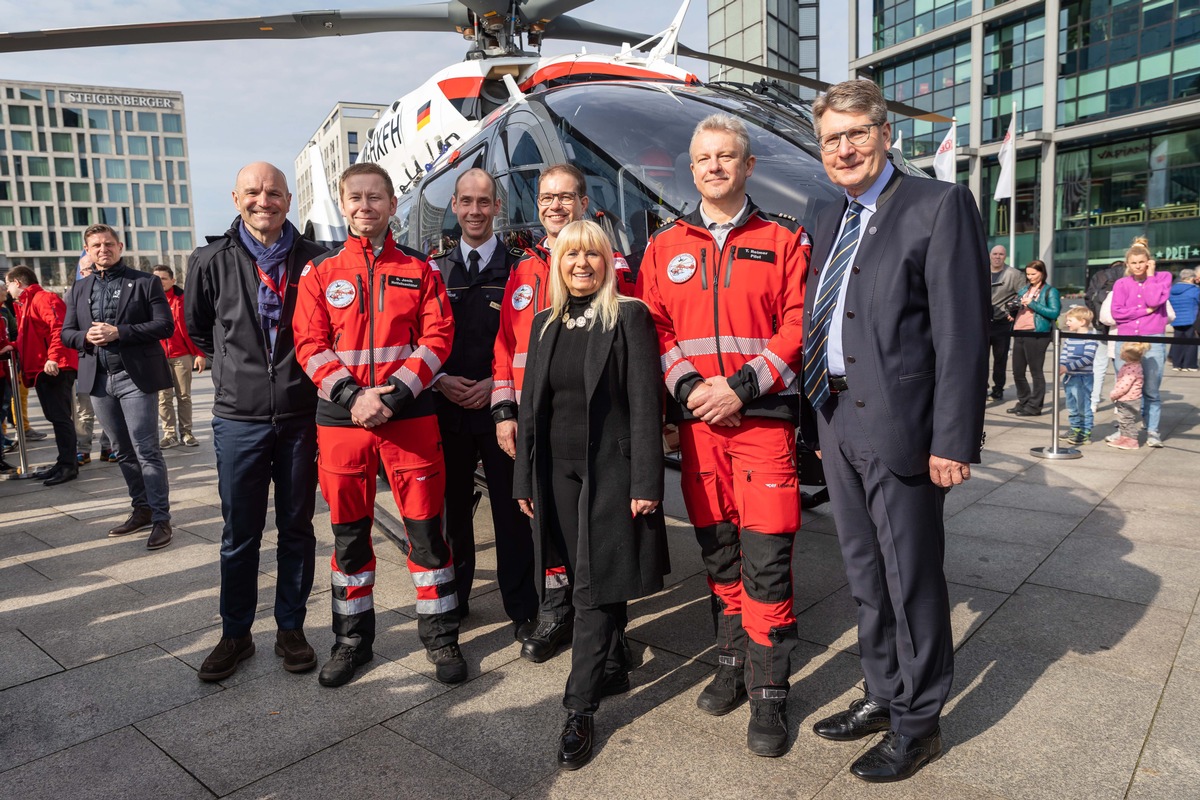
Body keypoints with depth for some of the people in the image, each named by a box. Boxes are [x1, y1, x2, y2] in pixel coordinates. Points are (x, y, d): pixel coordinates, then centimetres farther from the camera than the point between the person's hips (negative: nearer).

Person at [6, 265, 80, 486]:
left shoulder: (43, 298, -8)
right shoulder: (26, 303, 24)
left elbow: (59, 327, -21)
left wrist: (53, 357, -28)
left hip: (54, 369, -10)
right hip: (41, 369, 10)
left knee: (60, 417, -8)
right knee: (56, 417, 11)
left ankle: (68, 466, -6)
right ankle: (64, 463, 16)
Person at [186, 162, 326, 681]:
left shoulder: (315, 261, -1)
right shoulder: (211, 262, 1)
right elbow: (198, 330, 16)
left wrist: (303, 373, 6)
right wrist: (237, 366, 12)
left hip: (301, 416, 0)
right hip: (239, 418, 0)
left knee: (297, 527, 10)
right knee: (240, 533, 8)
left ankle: (291, 628, 24)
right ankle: (235, 634, 24)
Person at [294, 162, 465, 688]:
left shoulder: (420, 271, 6)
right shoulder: (320, 274, 8)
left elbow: (437, 338, -2)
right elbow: (311, 345, 1)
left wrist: (393, 395, -13)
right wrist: (353, 396, -13)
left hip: (410, 416, -1)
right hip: (342, 418, 1)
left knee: (426, 526, 3)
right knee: (349, 531, 10)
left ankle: (440, 636, 18)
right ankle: (352, 639, 27)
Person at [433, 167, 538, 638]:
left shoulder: (518, 270, 2)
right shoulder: (436, 272, 11)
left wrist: (497, 384, -12)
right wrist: (441, 379, -7)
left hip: (502, 406, -2)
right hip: (448, 406, 3)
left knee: (511, 510, 3)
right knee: (452, 507, 11)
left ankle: (522, 608, 15)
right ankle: (452, 600, 27)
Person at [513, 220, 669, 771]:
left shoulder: (630, 317, -5)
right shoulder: (545, 323, 10)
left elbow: (645, 405, -10)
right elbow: (531, 405, 11)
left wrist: (646, 483, -15)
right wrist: (525, 480, 9)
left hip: (611, 469, -5)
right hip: (558, 472, 5)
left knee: (595, 589, -2)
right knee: (588, 580, 14)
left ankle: (579, 709, 8)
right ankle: (613, 669, 35)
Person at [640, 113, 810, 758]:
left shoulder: (784, 240, 5)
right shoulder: (665, 246, 13)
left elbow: (798, 327, -3)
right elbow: (655, 327, 7)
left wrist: (741, 386, -14)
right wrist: (688, 389, -9)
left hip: (763, 417, -3)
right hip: (697, 421, 3)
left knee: (765, 559, -3)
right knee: (717, 551, 12)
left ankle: (768, 693, 11)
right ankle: (734, 662, 30)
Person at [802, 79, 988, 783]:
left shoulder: (939, 205, -7)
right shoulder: (831, 224, 15)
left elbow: (963, 329, -14)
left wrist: (953, 441, -18)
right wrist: (821, 419, 11)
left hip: (899, 427, -7)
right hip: (838, 426, 7)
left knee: (913, 580, 6)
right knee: (867, 578, 18)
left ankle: (918, 724, 25)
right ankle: (884, 696, 36)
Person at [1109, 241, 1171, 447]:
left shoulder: (1163, 277, 8)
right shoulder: (1121, 284, 9)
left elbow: (1154, 301, -10)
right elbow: (1116, 312, -2)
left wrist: (1150, 276, -2)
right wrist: (1145, 311, -7)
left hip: (1153, 341, -1)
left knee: (1151, 390, -3)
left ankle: (1152, 430, 6)